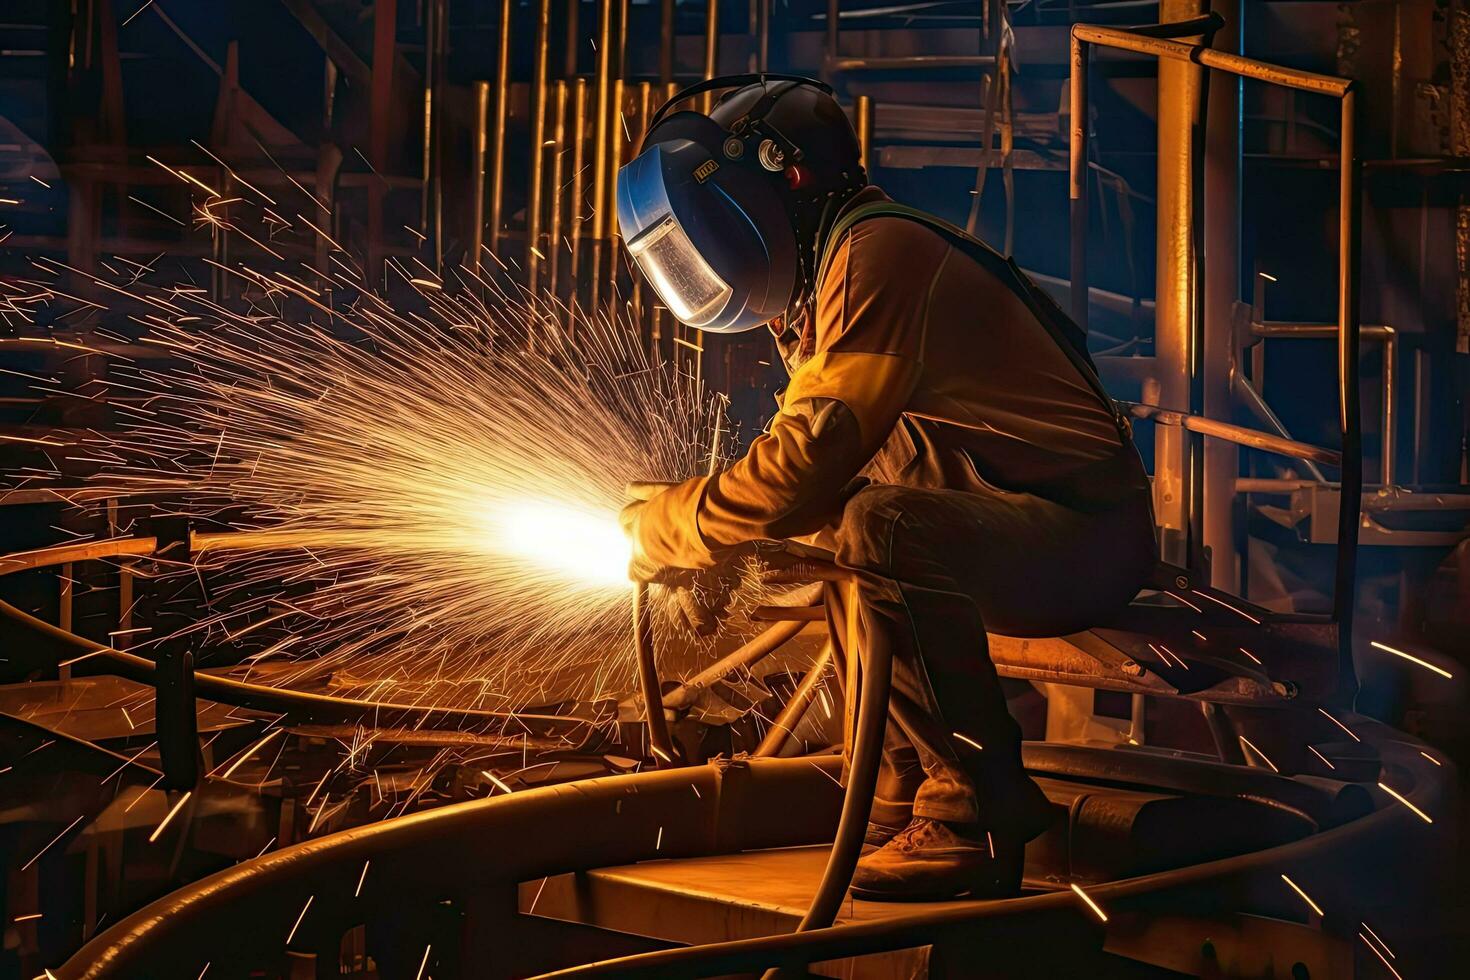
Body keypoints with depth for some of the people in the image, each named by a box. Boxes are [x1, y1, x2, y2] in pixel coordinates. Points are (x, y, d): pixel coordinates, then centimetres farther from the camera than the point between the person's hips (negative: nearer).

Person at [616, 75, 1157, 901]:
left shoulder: (877, 251, -16)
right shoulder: (829, 273, 16)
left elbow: (808, 460, -24)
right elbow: (821, 467, 20)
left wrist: (670, 530, -10)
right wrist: (721, 553, 6)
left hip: (1086, 529, -10)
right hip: (1027, 530, 10)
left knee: (875, 529, -32)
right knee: (828, 524, 18)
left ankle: (976, 814, -18)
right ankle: (910, 791, 14)